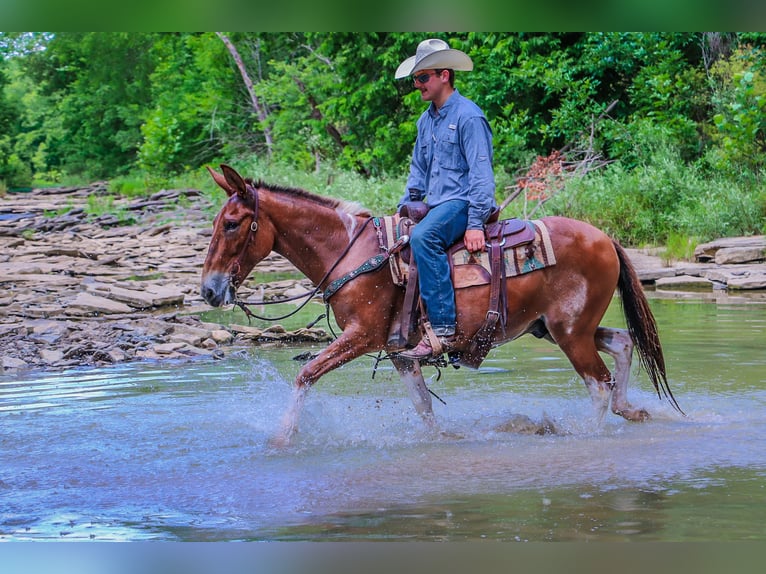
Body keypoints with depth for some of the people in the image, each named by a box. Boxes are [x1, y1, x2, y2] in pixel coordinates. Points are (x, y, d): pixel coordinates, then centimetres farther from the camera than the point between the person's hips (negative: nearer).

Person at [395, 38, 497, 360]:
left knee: (422, 237, -34)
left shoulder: (468, 116, -11)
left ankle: (443, 330, -38)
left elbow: (481, 173, -15)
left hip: (461, 202, -10)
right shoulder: (426, 121, 16)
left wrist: (475, 223, -22)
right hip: (436, 205, 10)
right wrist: (405, 209, 14)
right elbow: (418, 170, 26)